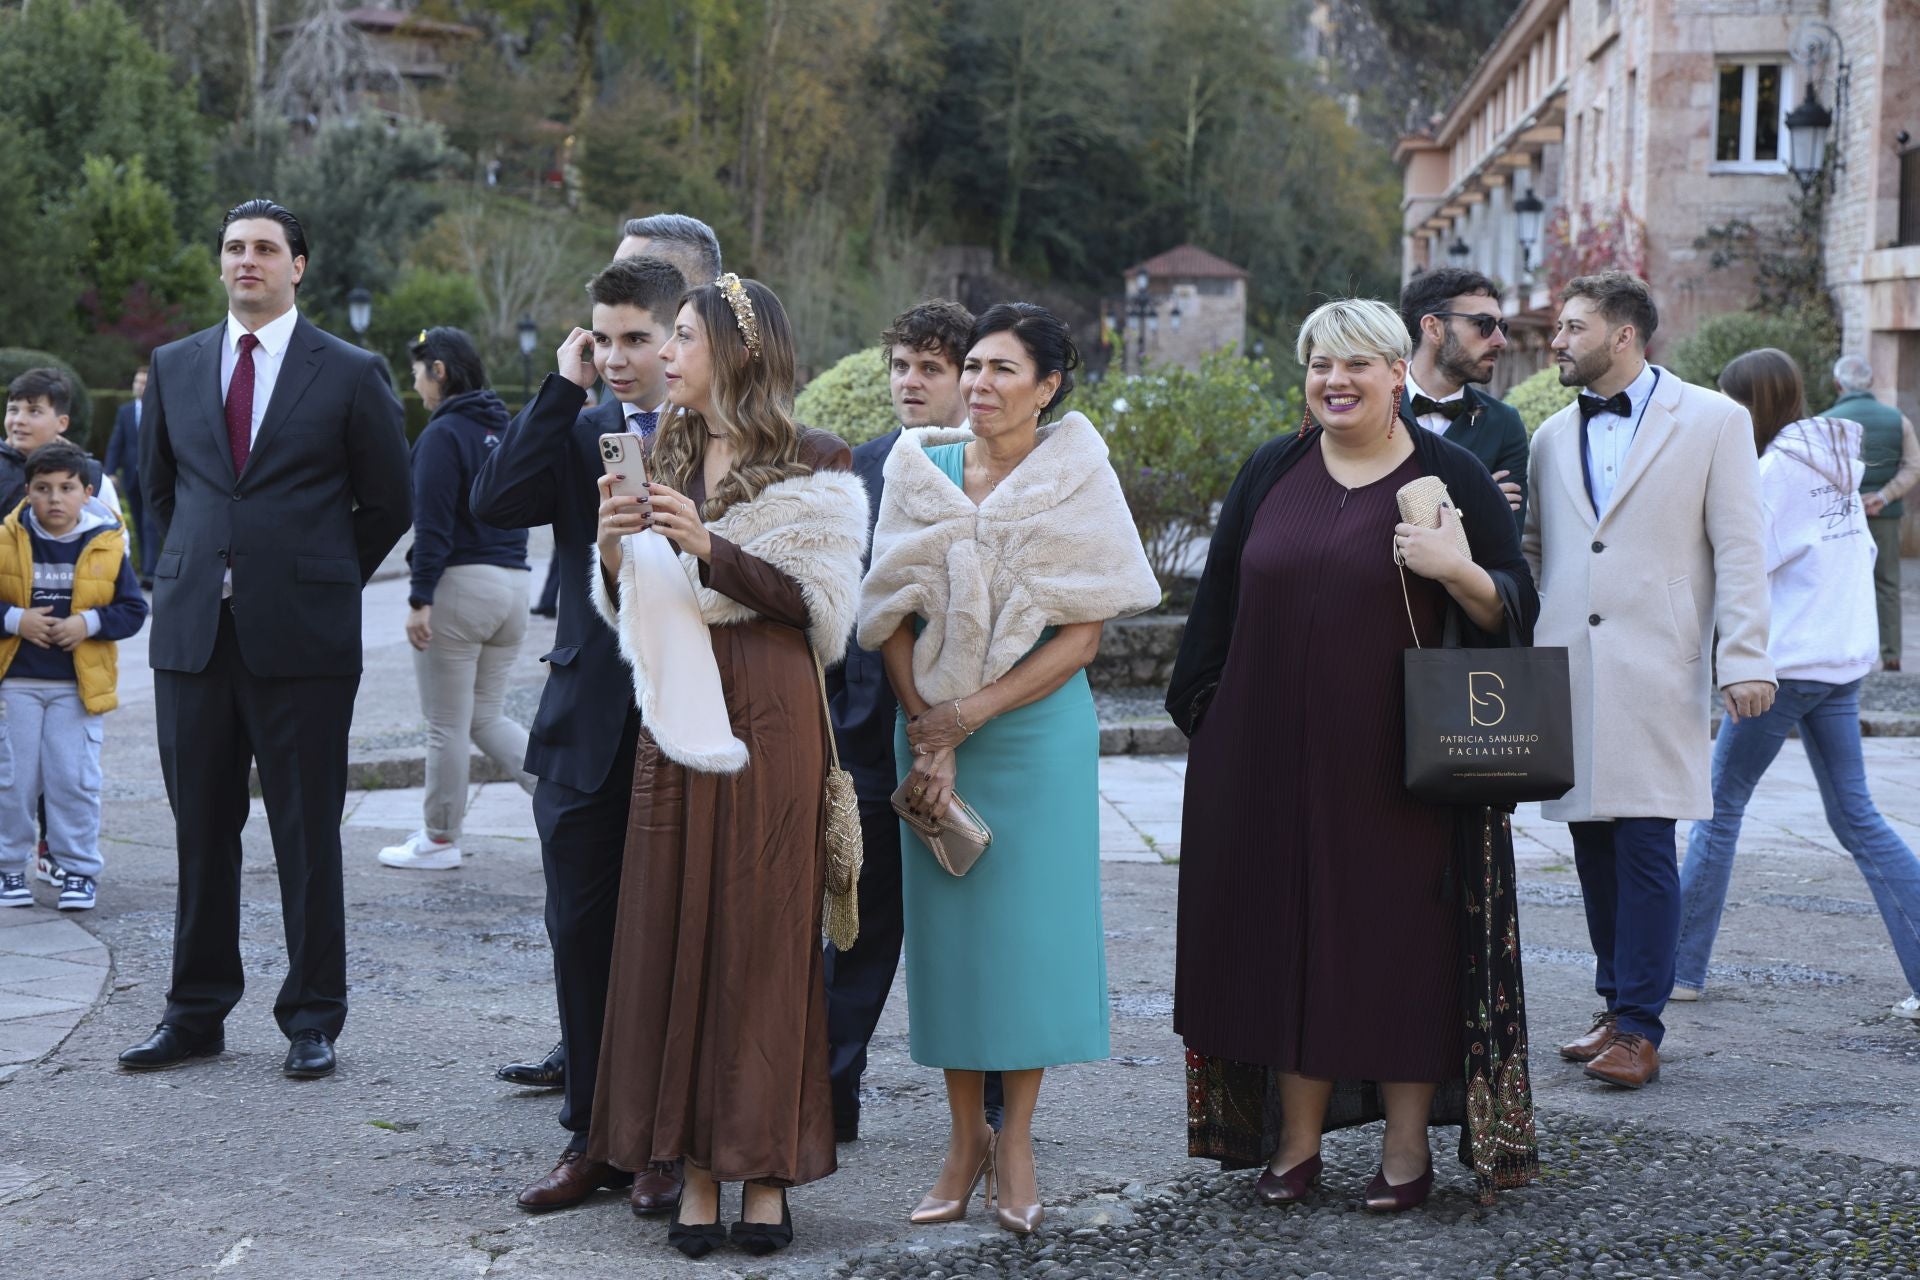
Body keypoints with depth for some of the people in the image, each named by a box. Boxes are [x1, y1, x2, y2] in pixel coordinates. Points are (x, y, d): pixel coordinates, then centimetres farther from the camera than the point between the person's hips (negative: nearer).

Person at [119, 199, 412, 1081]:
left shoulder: (351, 374, 0)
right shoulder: (175, 366, 11)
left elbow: (387, 502, 6)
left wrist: (323, 580, 9)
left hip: (302, 636, -3)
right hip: (193, 628, 4)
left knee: (308, 833, 2)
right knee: (201, 828, 9)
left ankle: (312, 1017, 11)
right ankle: (196, 1013, 18)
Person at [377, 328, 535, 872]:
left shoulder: (444, 433, -12)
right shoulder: (506, 428, 12)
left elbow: (433, 523, -17)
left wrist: (419, 598, -16)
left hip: (459, 583, -8)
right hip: (513, 583, 8)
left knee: (447, 724, 4)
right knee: (487, 717, 16)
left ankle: (440, 838, 14)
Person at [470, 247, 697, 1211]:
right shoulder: (578, 432, 8)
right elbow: (495, 503, -9)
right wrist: (563, 388, -8)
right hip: (588, 723, 4)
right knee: (581, 932, 9)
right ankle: (592, 1137, 20)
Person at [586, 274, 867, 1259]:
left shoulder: (811, 467, -2)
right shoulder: (666, 459, 14)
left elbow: (821, 607, -10)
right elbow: (632, 616, 16)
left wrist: (711, 548, -16)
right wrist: (616, 553, -5)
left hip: (767, 718, -5)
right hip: (674, 719, 5)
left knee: (765, 934, -2)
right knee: (675, 928, 2)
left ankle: (767, 1172, 7)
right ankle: (698, 1168, 9)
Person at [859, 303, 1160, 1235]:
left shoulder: (1077, 481, -3)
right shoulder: (921, 473, 4)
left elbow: (1082, 636, -8)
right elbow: (893, 616, 2)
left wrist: (972, 713, -14)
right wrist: (929, 742, -9)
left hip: (1038, 731, -2)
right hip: (935, 730, 2)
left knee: (1032, 920, 0)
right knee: (947, 919, 5)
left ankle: (1016, 1141, 11)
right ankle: (965, 1138, 16)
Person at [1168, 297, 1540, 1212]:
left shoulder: (1450, 475, 0)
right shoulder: (1272, 472, 8)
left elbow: (1514, 608, -2)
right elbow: (1220, 598, 12)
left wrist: (1458, 571, -22)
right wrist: (1205, 718, 8)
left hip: (1399, 764, -3)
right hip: (1273, 757, 3)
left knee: (1400, 937, 2)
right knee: (1287, 935, 6)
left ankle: (1406, 1144, 12)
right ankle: (1296, 1137, 17)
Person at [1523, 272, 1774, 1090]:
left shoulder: (1713, 422, 2)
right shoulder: (1552, 438, 16)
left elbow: (1739, 551, -1)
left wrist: (1744, 658, -8)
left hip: (1656, 670, -5)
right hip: (1568, 671, 5)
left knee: (1645, 845, -8)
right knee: (1592, 846, 8)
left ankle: (1639, 1030, -4)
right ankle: (1619, 1007, 18)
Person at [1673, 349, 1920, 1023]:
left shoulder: (1774, 470, -14)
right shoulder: (1837, 463, 11)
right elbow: (1862, 554, 16)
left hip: (1785, 662, -8)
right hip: (1844, 661, 8)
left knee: (1720, 808, 4)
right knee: (1857, 818, 9)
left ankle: (1680, 969, 10)